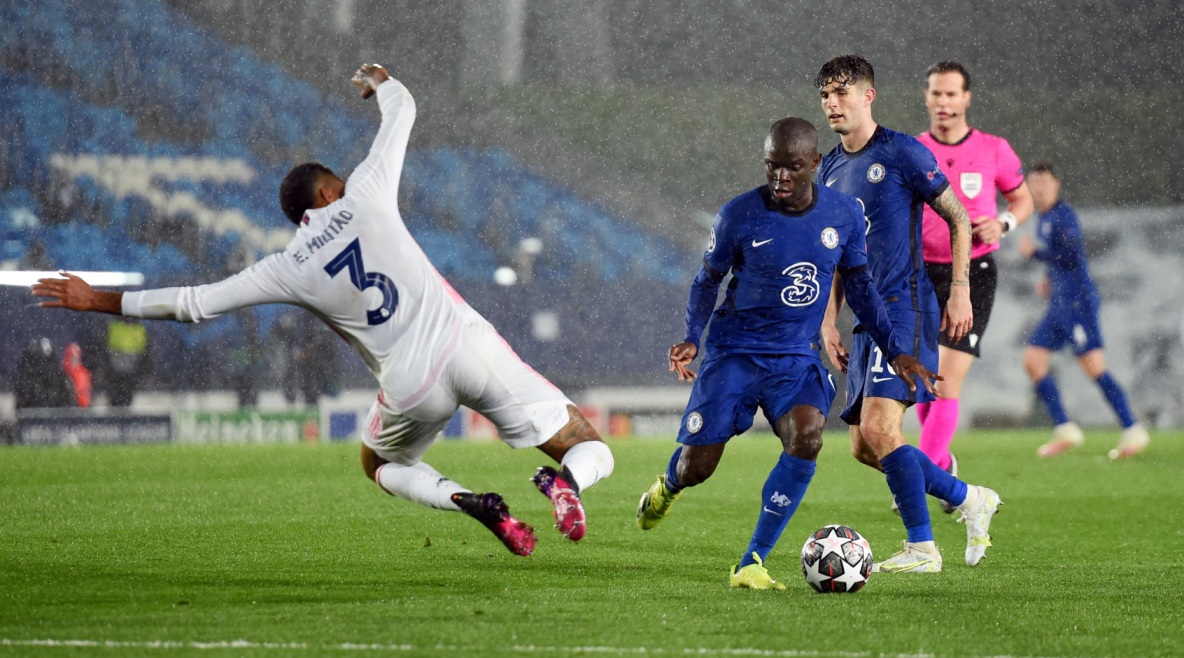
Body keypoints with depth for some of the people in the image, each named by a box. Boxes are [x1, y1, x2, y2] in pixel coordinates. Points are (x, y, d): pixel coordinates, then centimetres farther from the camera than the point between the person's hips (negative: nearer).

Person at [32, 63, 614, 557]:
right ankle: (563, 482, -33)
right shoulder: (366, 196, 4)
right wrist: (378, 80, 41)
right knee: (590, 451, 7)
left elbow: (195, 304, 8)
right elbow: (400, 108, 17)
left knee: (380, 465, 33)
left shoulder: (286, 270, 4)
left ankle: (468, 503, 2)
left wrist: (103, 301, 19)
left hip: (413, 388, 0)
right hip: (469, 346, 0)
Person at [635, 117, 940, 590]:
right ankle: (668, 487, 38)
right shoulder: (739, 215, -10)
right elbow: (708, 279, 3)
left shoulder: (844, 215, -2)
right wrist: (692, 337, -13)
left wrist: (895, 351, 7)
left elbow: (859, 287, 11)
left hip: (797, 357, 2)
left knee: (807, 436, -27)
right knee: (697, 467, -5)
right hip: (734, 352, -2)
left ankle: (751, 564, -19)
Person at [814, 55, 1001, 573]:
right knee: (863, 446, 4)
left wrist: (960, 290, -9)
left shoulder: (903, 153, -7)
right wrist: (828, 322, 13)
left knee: (878, 428, -19)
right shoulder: (829, 171, 15)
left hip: (906, 309, -8)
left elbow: (959, 220, -3)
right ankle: (969, 499, 20)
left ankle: (921, 549, -11)